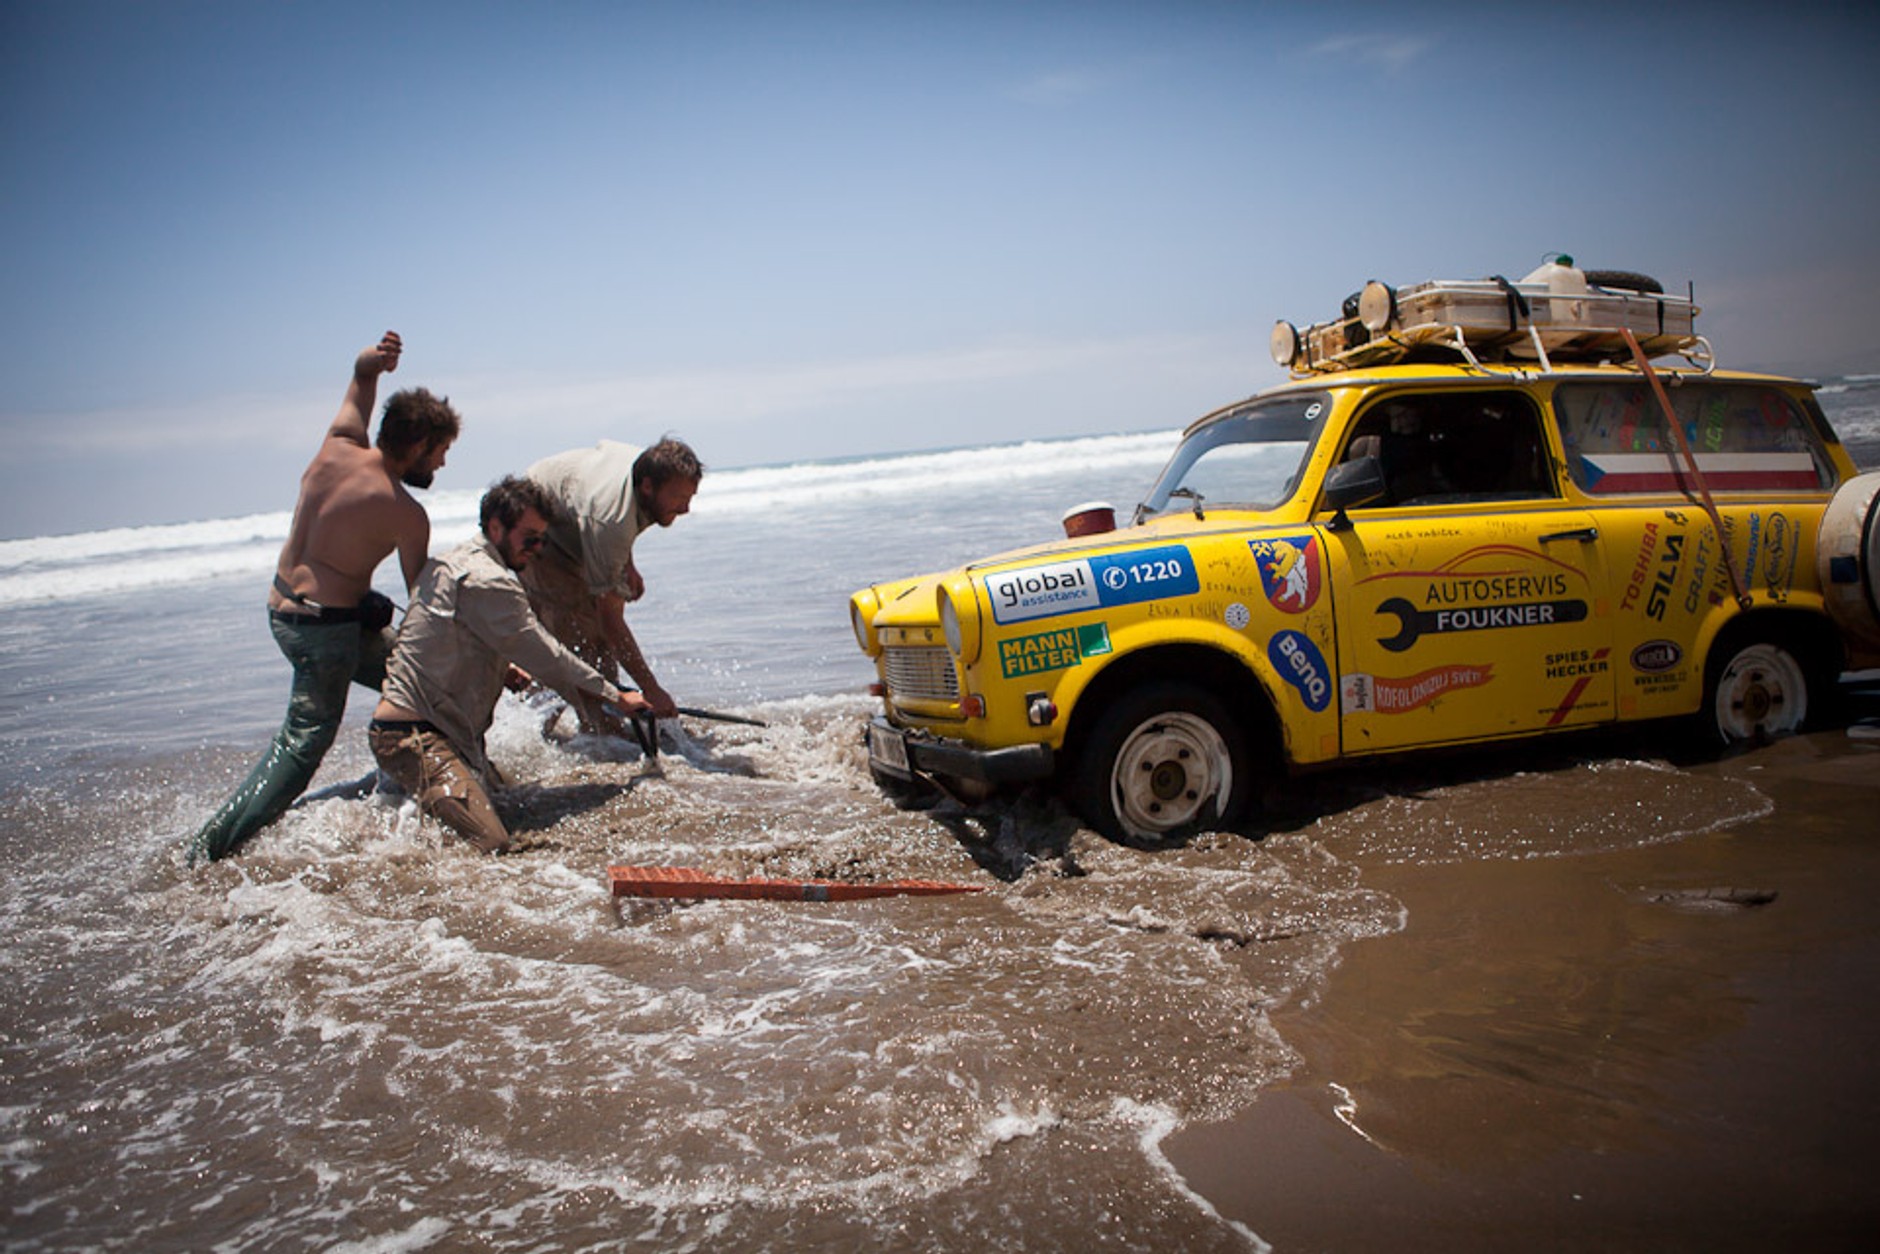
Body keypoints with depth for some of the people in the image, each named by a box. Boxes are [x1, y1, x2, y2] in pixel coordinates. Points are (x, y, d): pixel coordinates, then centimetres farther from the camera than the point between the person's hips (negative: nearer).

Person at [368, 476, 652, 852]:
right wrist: (616, 697, -2)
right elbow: (545, 656, -12)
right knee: (490, 845, -23)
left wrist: (505, 672, 15)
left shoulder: (454, 562, 18)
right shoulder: (487, 581, -14)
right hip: (414, 736, -11)